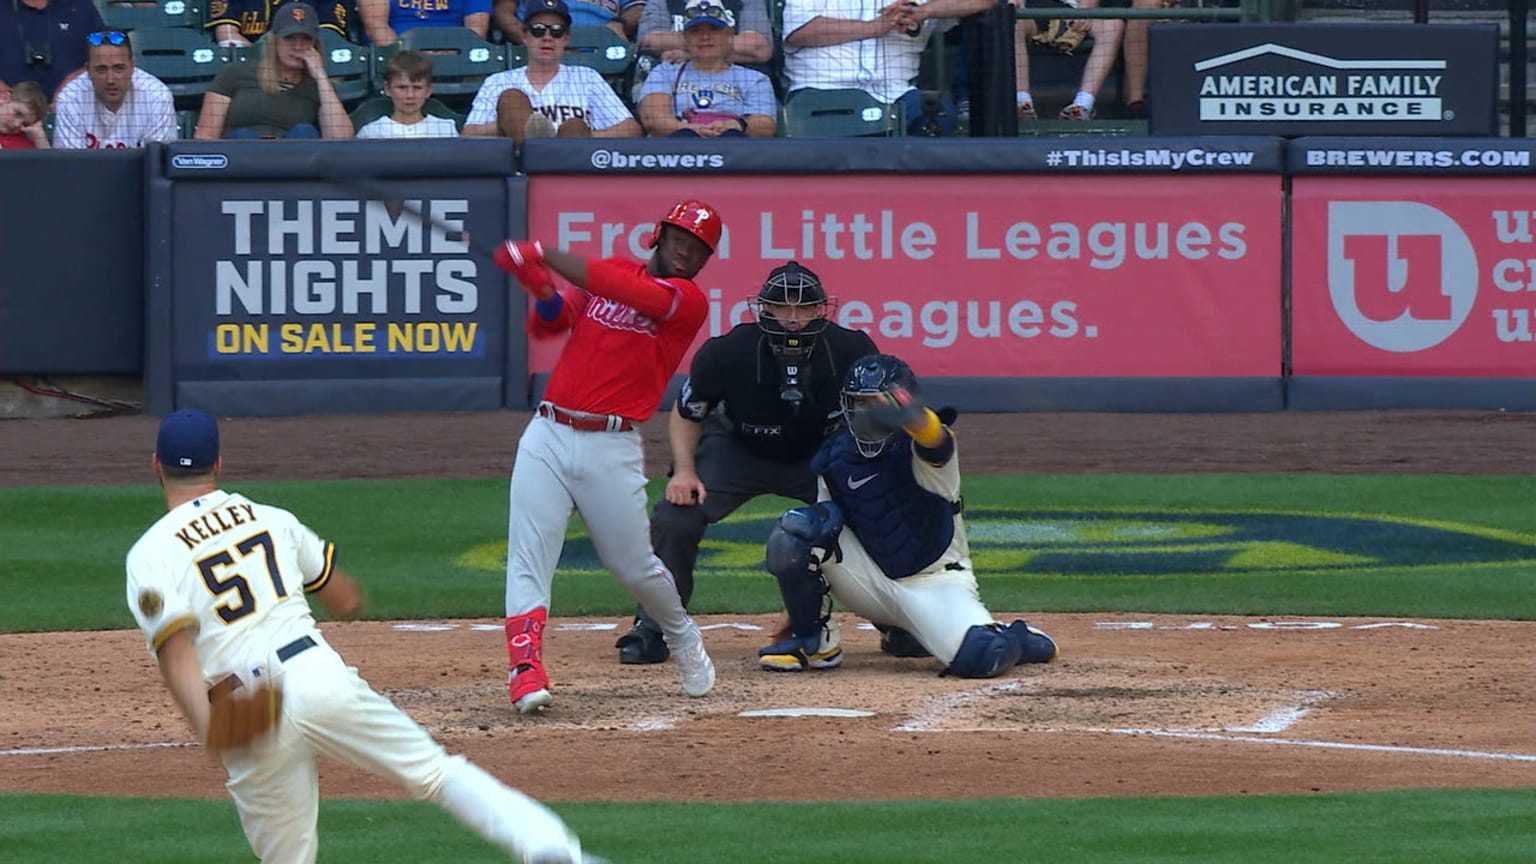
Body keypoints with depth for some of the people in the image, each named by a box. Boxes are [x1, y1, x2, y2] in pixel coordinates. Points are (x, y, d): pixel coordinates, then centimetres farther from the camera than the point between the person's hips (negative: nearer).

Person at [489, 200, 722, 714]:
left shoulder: (689, 301, -3)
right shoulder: (610, 273, 14)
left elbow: (628, 292, -19)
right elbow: (547, 324, 8)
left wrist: (543, 257, -20)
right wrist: (542, 291, -16)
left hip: (610, 449, -3)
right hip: (548, 435, 3)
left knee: (633, 565, 5)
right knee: (528, 557, -10)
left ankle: (684, 641, 32)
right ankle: (526, 668, -14)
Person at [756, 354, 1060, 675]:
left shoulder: (914, 448, -17)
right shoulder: (835, 456, -2)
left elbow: (936, 442, -44)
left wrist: (911, 418, -70)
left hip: (934, 585, -4)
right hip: (872, 582, 4)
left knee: (981, 658, -31)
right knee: (793, 529, -21)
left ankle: (1017, 640, 9)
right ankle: (805, 639, -2)